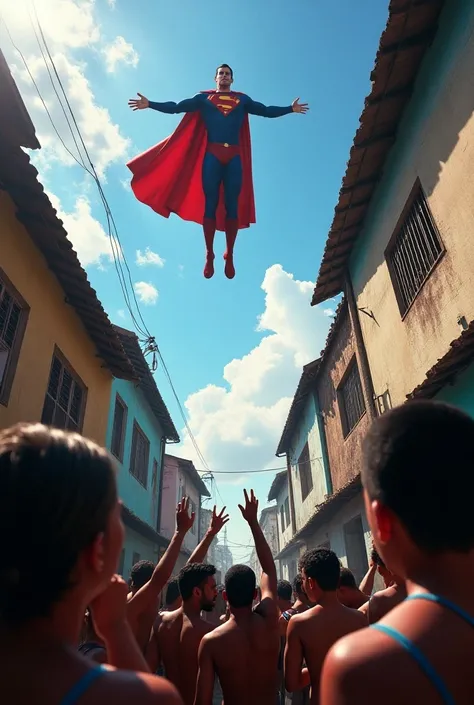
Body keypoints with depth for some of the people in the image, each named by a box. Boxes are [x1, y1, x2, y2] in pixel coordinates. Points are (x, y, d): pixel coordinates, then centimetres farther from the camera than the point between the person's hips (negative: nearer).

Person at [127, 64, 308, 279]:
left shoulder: (242, 99, 18)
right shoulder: (204, 98, 15)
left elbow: (267, 111, 17)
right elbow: (176, 107, 10)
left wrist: (291, 109, 10)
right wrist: (150, 105, 3)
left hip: (235, 157, 1)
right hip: (211, 156, -1)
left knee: (232, 206, -1)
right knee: (210, 204, -5)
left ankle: (229, 257, 4)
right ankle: (209, 257, 0)